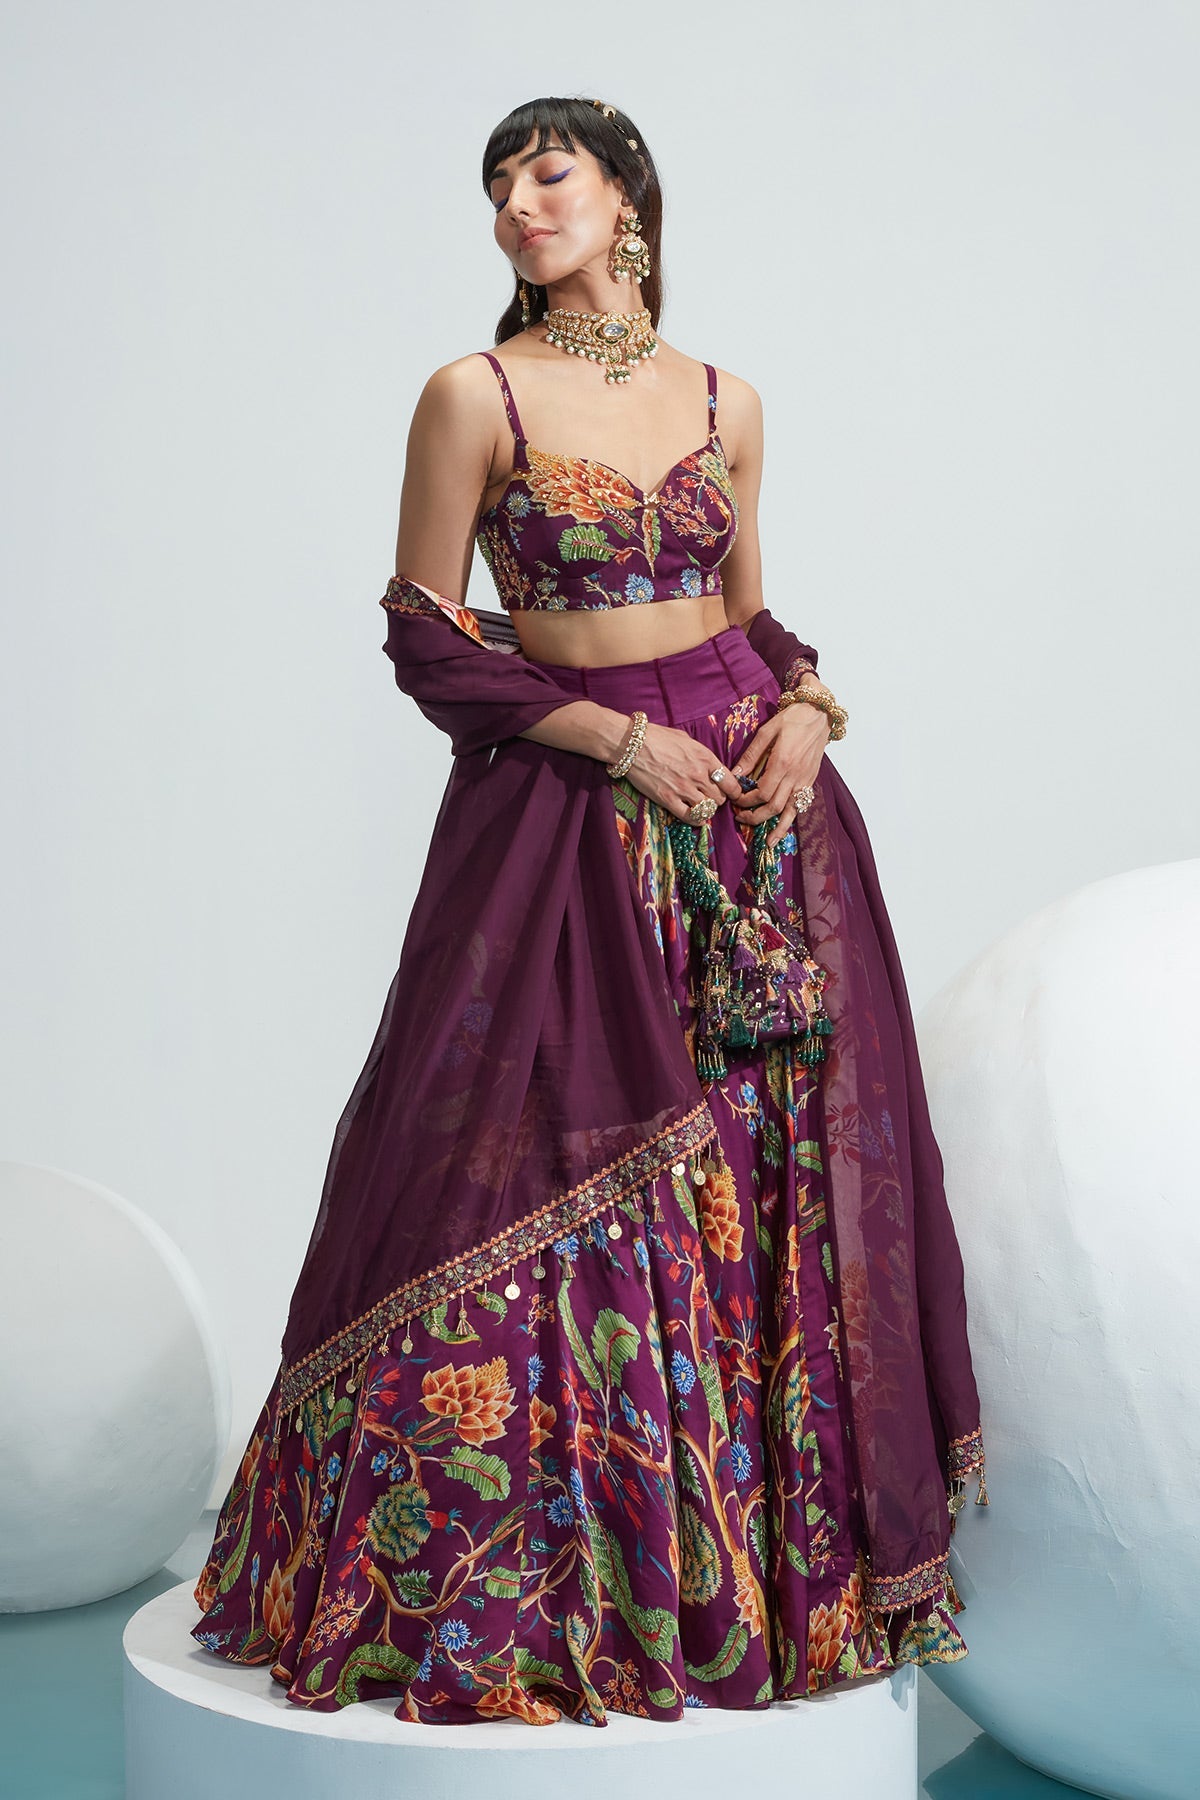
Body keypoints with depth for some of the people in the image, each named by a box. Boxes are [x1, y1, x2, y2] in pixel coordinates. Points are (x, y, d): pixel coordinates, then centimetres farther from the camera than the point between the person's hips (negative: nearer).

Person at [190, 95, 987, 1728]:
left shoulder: (723, 403, 10)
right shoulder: (475, 396, -2)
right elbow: (425, 636, -5)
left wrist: (808, 706, -4)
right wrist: (616, 740, -13)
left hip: (756, 805, 4)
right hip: (564, 814, -3)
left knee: (775, 1174, 5)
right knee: (558, 1170, -3)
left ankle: (779, 1552, 20)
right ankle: (508, 1576, 12)